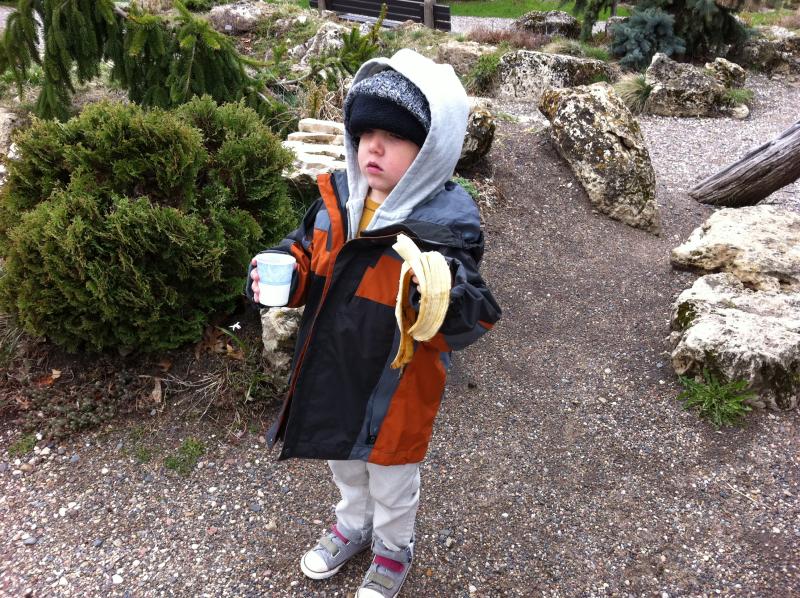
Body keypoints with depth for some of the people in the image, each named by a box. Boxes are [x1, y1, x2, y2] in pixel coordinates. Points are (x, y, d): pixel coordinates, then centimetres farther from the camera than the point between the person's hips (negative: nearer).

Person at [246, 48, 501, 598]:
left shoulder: (446, 227, -24)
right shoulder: (335, 201, -8)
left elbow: (469, 323, -25)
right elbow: (306, 260, 7)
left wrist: (446, 300, -47)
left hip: (396, 389, -5)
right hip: (329, 374, 5)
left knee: (392, 480, 21)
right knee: (345, 463, 30)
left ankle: (393, 550, 52)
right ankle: (353, 527, 60)